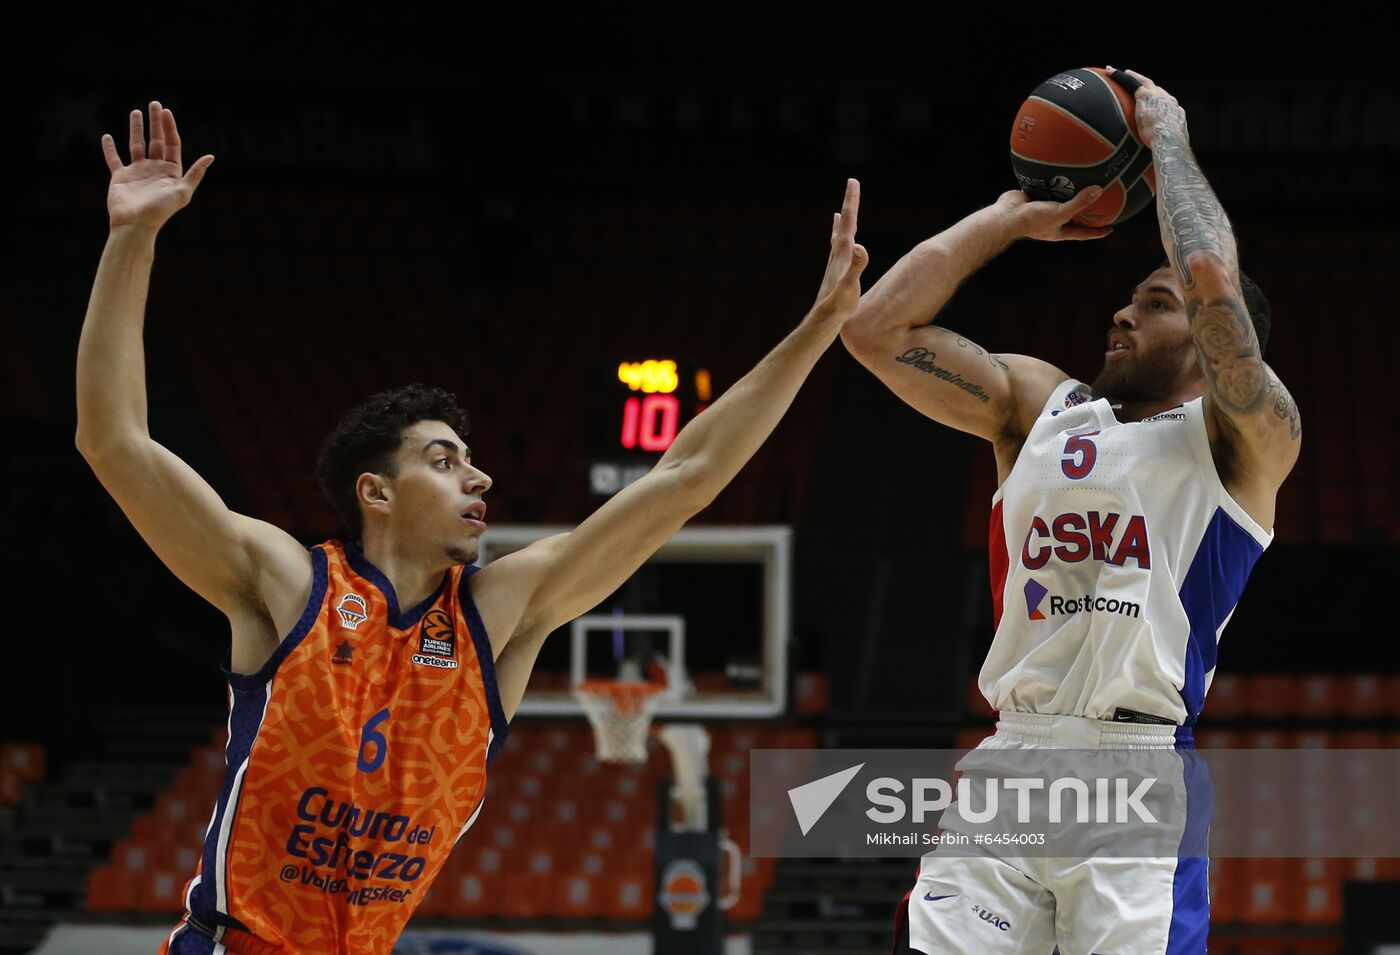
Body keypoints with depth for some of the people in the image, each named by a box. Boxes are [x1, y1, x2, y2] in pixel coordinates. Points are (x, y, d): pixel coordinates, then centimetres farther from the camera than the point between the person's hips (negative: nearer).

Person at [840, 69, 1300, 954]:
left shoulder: (1246, 441, 4)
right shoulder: (1038, 403, 20)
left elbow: (1212, 278, -14)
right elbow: (878, 328, 13)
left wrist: (1168, 137, 1)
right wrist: (1014, 217, 18)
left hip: (1139, 783, -4)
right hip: (1006, 763, 5)